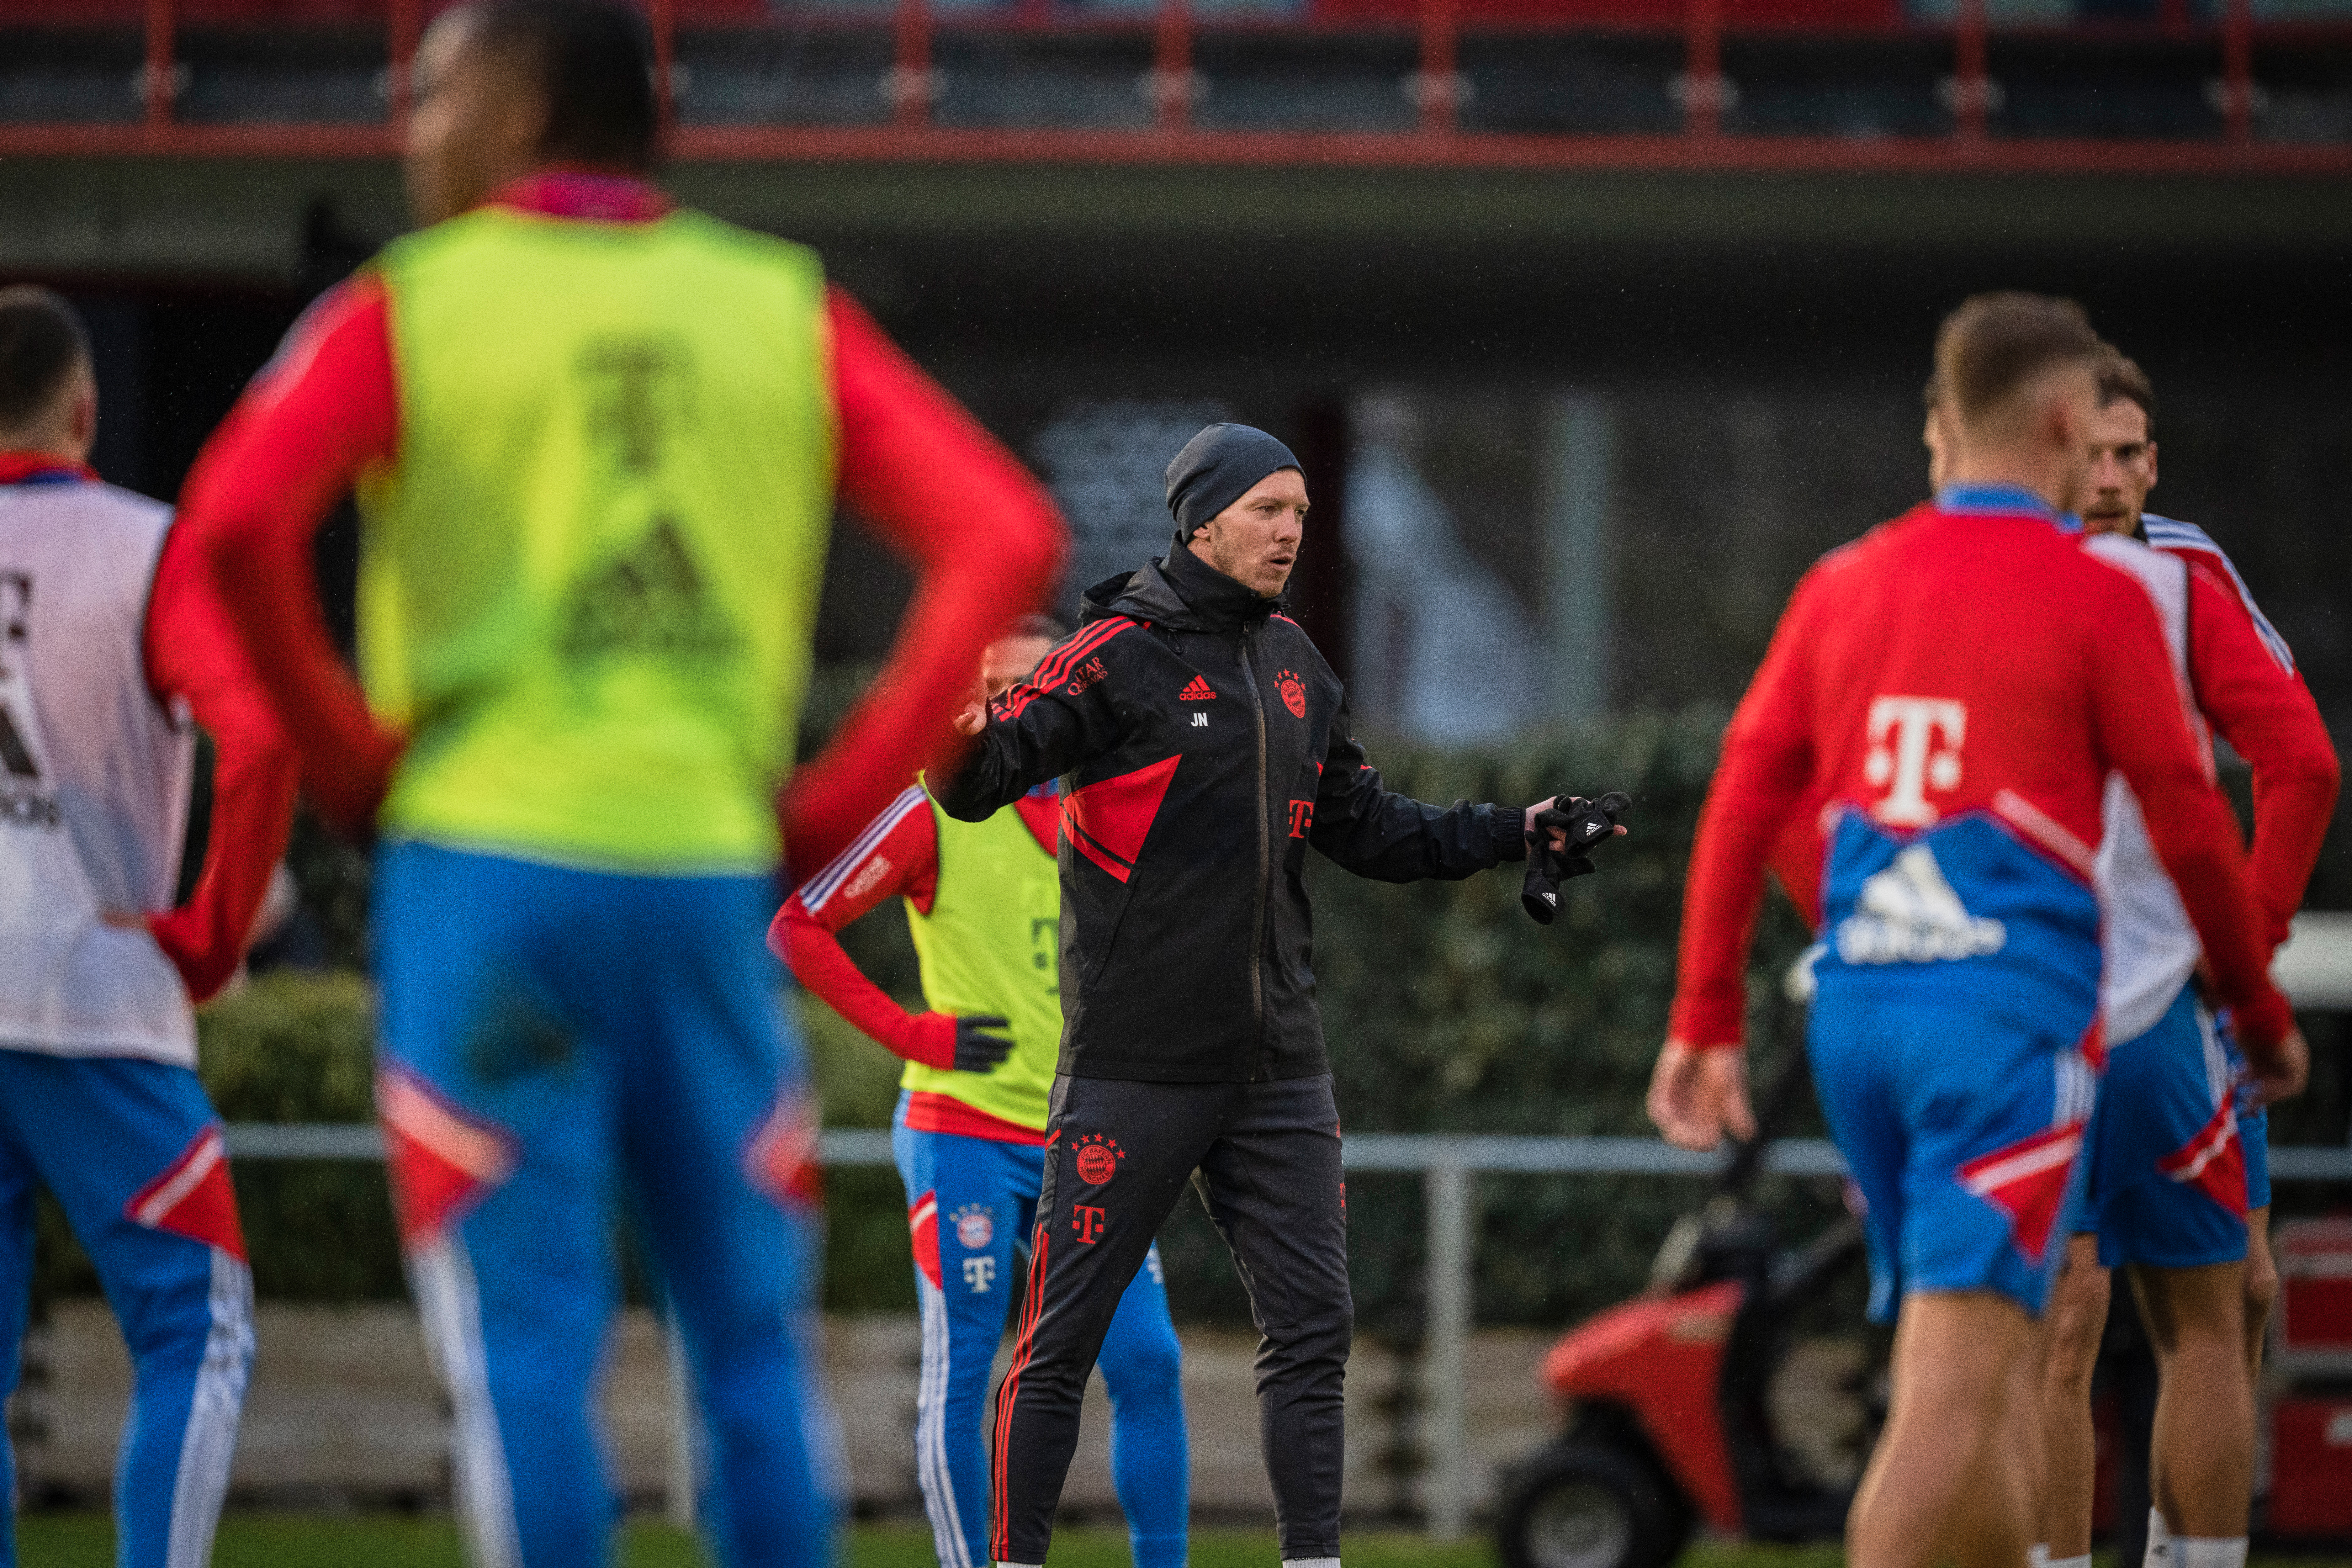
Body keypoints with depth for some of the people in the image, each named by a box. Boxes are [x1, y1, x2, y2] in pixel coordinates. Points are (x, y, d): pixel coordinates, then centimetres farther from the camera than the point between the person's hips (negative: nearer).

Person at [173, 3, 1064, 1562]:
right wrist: (845, 796, 5)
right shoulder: (786, 311, 10)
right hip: (709, 869, 3)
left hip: (485, 861, -3)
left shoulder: (408, 309, 2)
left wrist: (352, 761, -2)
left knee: (525, 1340, -1)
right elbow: (1006, 539, 2)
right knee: (753, 1340, 11)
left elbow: (238, 524, -15)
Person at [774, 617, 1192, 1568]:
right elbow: (798, 929, -5)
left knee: (1148, 1362, -1)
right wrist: (913, 1034, -9)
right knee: (960, 1378, -4)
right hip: (964, 1133, -5)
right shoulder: (941, 811, -4)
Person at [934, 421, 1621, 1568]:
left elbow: (1363, 828, 23)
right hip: (1135, 1067, -6)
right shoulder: (1121, 653, -8)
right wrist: (964, 738, -40)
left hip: (1275, 1064, 6)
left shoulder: (1293, 665, 14)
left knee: (1312, 1326, 4)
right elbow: (981, 781, -17)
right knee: (1063, 1335, -2)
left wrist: (1512, 833, 16)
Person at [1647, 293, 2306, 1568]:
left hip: (1857, 1013, 6)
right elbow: (2186, 825, -2)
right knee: (1955, 1385, -11)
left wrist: (1707, 1023, 12)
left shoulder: (1844, 585, 10)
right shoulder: (2093, 594, -5)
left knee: (2002, 1368, 17)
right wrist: (2261, 1014, 11)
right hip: (2009, 1016, -6)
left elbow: (1742, 803, 7)